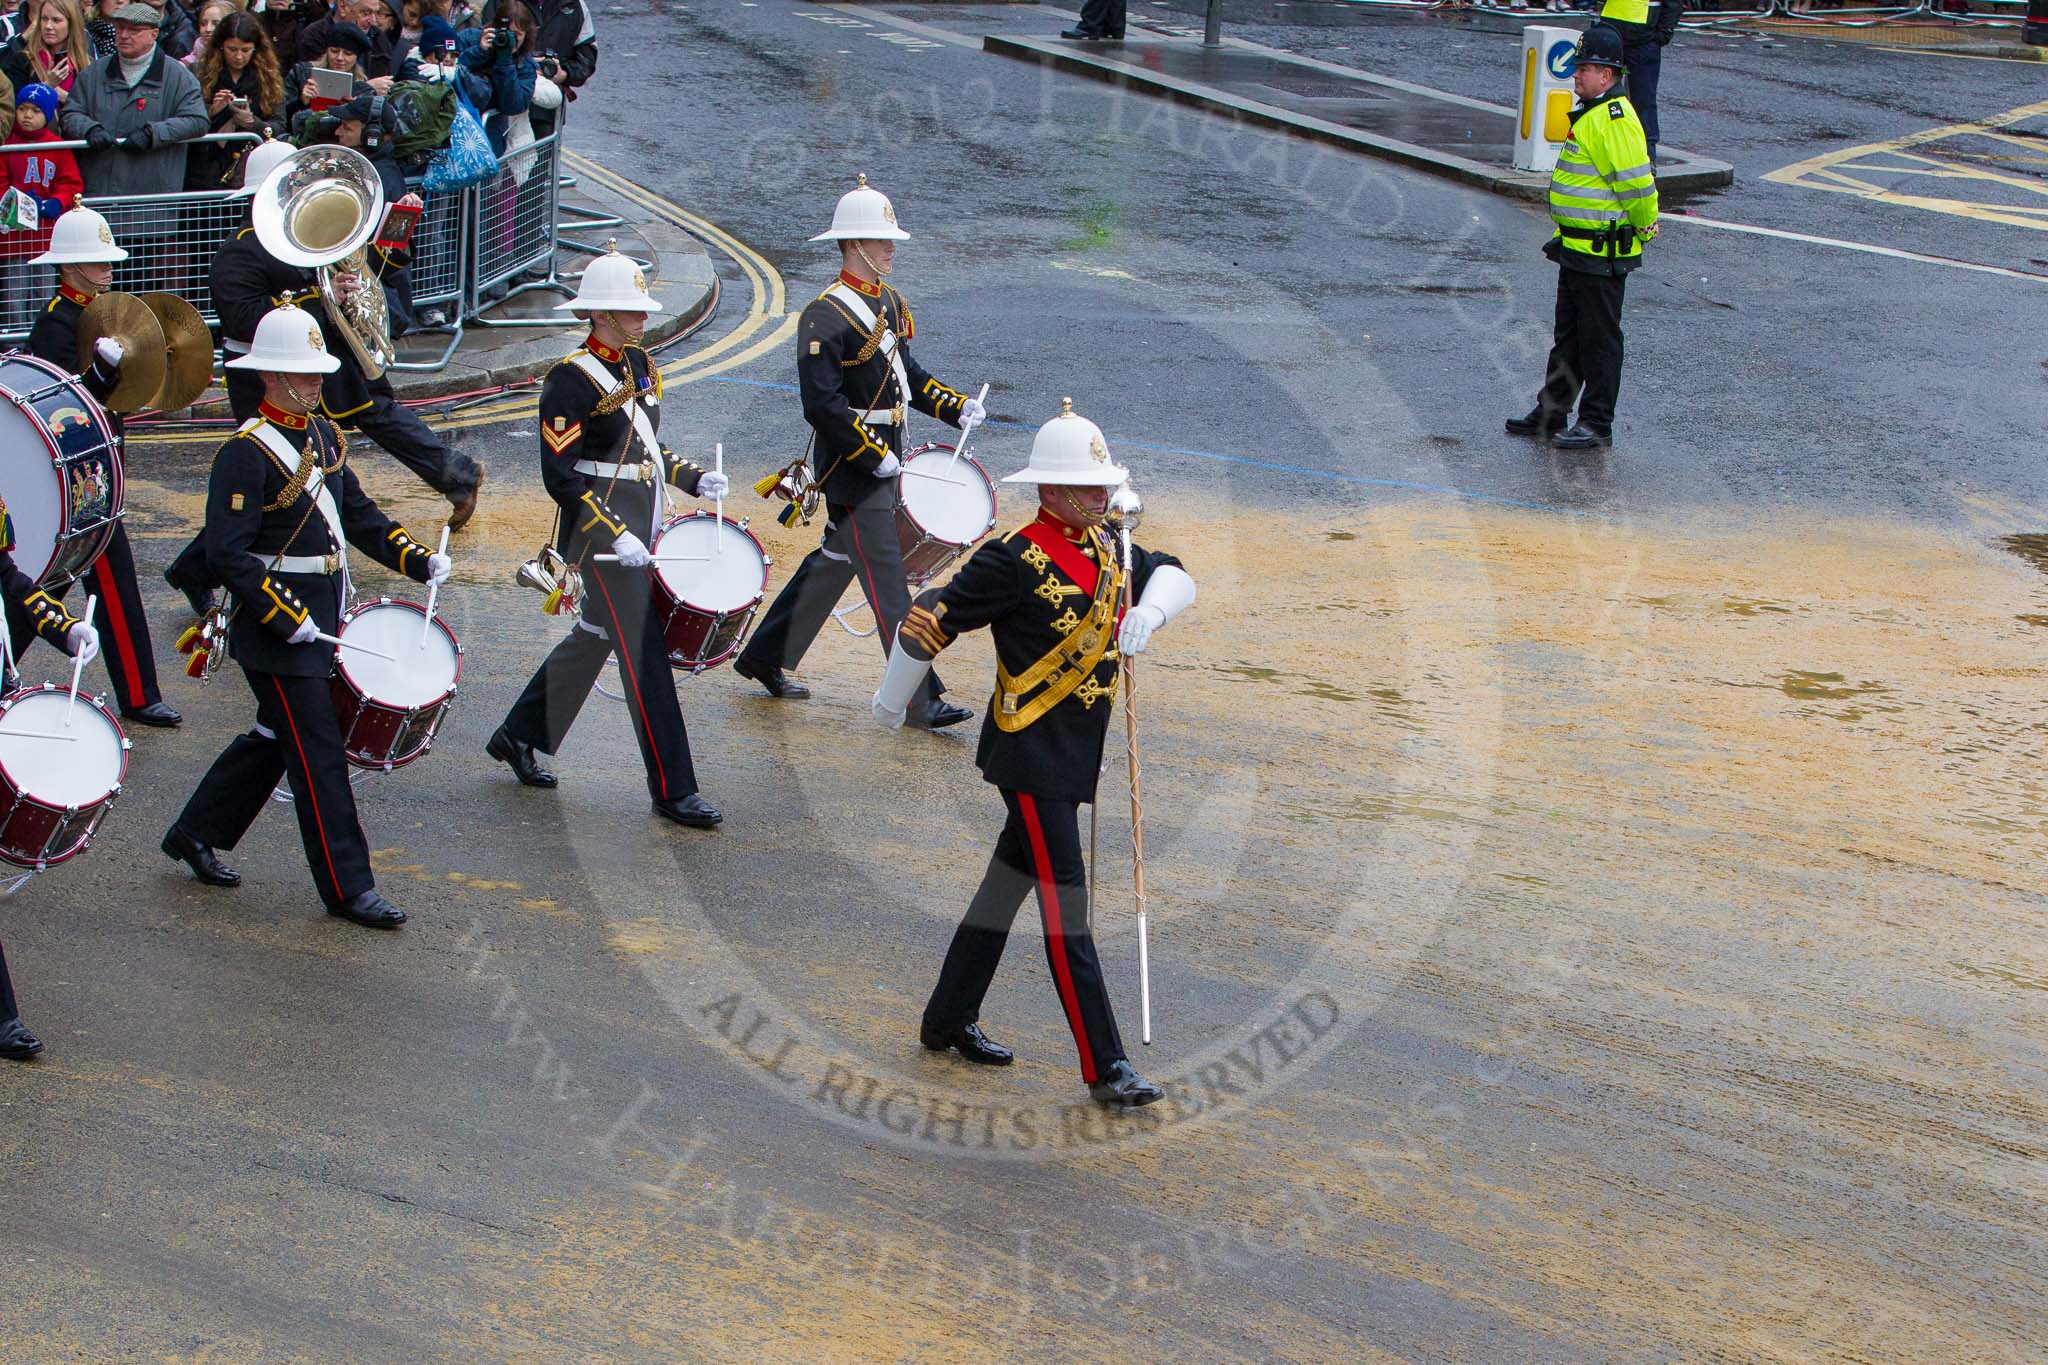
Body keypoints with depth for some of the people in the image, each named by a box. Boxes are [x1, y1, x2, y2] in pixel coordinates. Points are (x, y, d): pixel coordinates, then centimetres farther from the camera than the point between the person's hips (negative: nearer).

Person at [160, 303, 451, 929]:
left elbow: (357, 514, 17)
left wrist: (419, 559, 4)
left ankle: (196, 834, 35)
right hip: (278, 630, -9)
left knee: (277, 737, 19)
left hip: (319, 619, 9)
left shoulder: (324, 435, 9)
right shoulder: (246, 453, -16)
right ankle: (348, 888, 1)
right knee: (318, 754, -5)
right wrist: (286, 616, -24)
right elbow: (227, 555, -20)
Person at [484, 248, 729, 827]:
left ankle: (518, 737, 37)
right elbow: (561, 478, -18)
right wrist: (615, 537, -24)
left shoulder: (638, 366, 11)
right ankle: (673, 791, -2)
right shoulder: (571, 380, -15)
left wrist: (694, 479, 6)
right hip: (603, 533, -9)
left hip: (638, 528, 9)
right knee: (644, 655, -7)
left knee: (593, 638, 19)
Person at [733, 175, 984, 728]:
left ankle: (765, 656, 34)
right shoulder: (826, 316, -18)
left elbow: (907, 376, 20)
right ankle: (922, 701, -1)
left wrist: (957, 406, 4)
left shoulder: (890, 304, 11)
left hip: (883, 462, 9)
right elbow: (822, 405, -22)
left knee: (834, 562, 19)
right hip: (853, 470, -9)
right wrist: (875, 456, -21)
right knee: (888, 585, -5)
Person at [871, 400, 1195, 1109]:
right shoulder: (1015, 560, -18)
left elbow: (1173, 575, 13)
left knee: (1009, 882, 19)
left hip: (1076, 752, 9)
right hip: (1031, 753, -9)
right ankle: (1104, 1067, -7)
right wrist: (892, 699, 1)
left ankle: (949, 1019, 34)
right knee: (1065, 903, -8)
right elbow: (931, 617, -13)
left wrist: (1149, 610, -12)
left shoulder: (1105, 548, 7)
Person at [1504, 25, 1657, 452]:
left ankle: (1597, 425, 6)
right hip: (1576, 248, 10)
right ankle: (1551, 413, 27)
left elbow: (1636, 185, -23)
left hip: (1602, 253, -10)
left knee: (1599, 340, -1)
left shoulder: (1614, 120, -21)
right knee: (1568, 335, 17)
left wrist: (1643, 227, -11)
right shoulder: (1591, 113, 13)